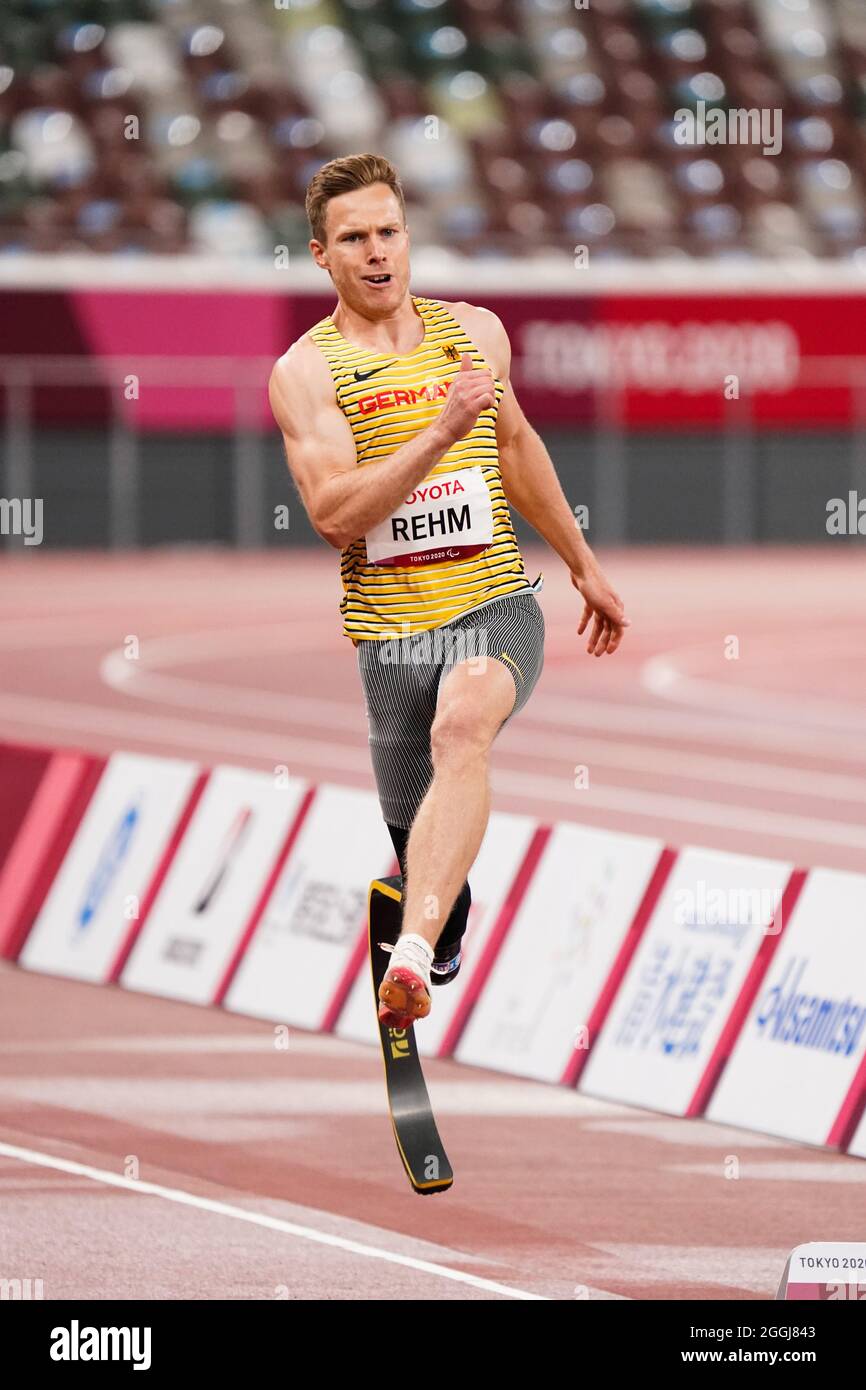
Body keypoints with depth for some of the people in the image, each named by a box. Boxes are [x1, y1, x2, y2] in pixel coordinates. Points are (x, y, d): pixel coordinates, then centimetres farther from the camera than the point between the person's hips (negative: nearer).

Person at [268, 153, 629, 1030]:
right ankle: (442, 935, 43)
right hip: (392, 630, 0)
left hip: (498, 605, 0)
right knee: (422, 848, 6)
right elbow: (334, 514, -16)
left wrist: (583, 564, 33)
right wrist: (439, 436, -25)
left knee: (461, 730, -33)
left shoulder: (475, 331, 9)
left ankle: (414, 955, -49)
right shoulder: (305, 371, -3)